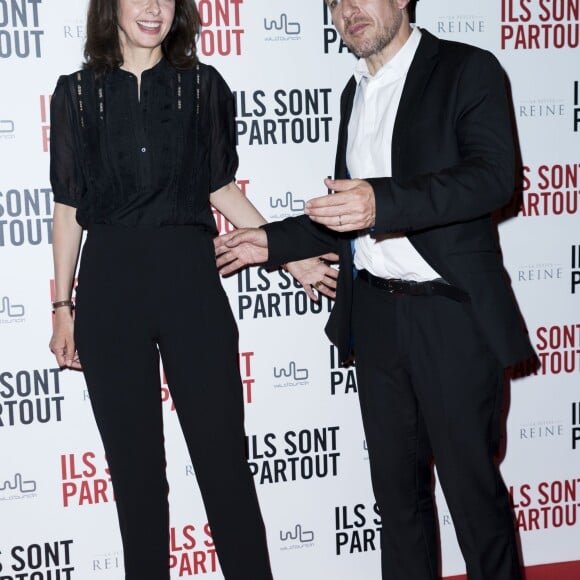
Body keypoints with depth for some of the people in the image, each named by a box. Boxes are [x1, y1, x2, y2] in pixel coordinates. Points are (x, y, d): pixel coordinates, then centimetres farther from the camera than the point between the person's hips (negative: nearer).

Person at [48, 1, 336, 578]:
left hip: (189, 277, 0)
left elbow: (220, 187, 12)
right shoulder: (77, 92, 8)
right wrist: (63, 305, 7)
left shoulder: (202, 85, 8)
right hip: (109, 286, 1)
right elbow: (69, 205, 9)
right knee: (134, 467, 8)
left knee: (223, 455, 1)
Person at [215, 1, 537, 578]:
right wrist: (272, 242, 15)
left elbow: (494, 173, -21)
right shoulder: (355, 91, 16)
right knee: (396, 483, 15)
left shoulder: (467, 69, -5)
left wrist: (383, 201, -33)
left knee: (472, 484, 4)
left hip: (452, 314, -6)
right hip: (375, 314, 6)